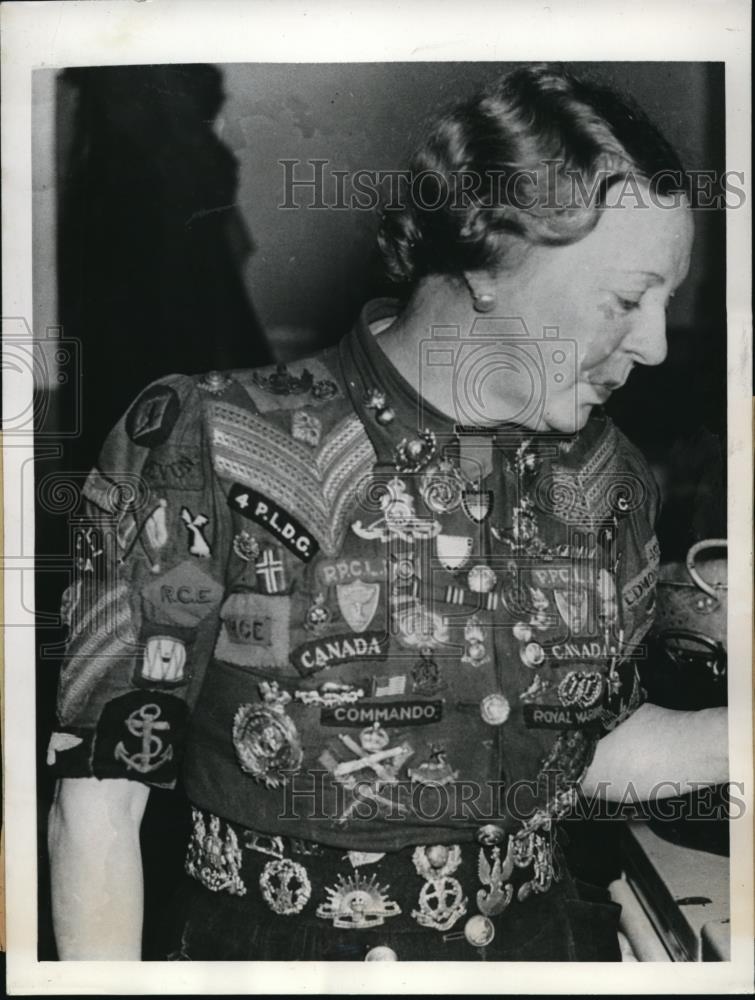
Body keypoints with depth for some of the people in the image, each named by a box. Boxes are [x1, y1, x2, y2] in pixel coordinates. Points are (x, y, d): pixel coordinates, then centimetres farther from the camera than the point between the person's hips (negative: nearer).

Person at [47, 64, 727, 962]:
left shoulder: (605, 482, -3)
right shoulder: (207, 448, -18)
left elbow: (600, 747, 7)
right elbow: (94, 809, -14)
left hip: (539, 938, 3)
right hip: (278, 941, -2)